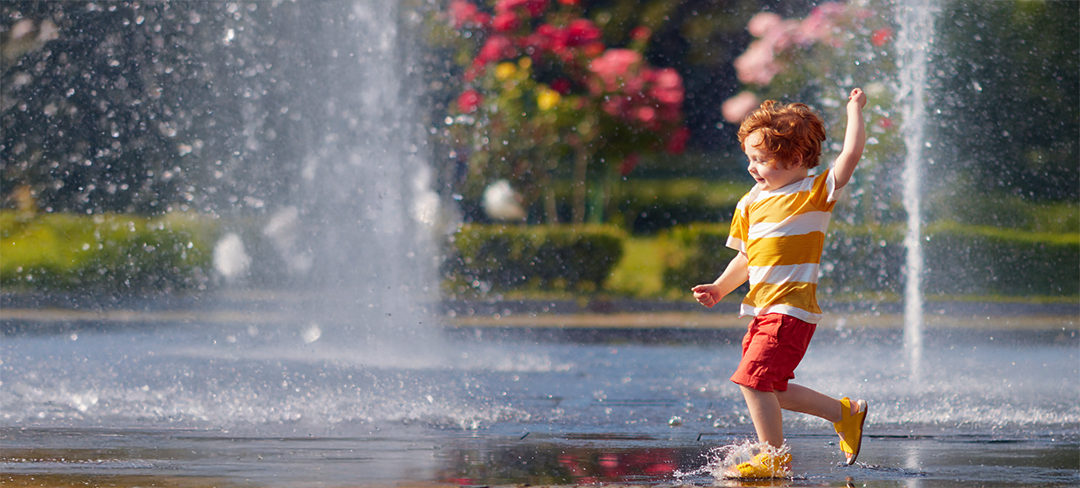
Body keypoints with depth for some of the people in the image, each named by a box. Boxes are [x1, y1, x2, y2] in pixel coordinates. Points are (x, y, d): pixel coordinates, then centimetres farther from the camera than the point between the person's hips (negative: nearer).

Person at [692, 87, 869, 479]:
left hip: (791, 310, -9)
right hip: (762, 310, 9)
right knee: (769, 388, 13)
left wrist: (854, 110, -7)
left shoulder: (816, 193, -5)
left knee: (754, 379, -17)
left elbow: (851, 154, -17)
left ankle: (775, 457, -5)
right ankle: (846, 414, 28)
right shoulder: (751, 202, 14)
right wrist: (720, 288, 11)